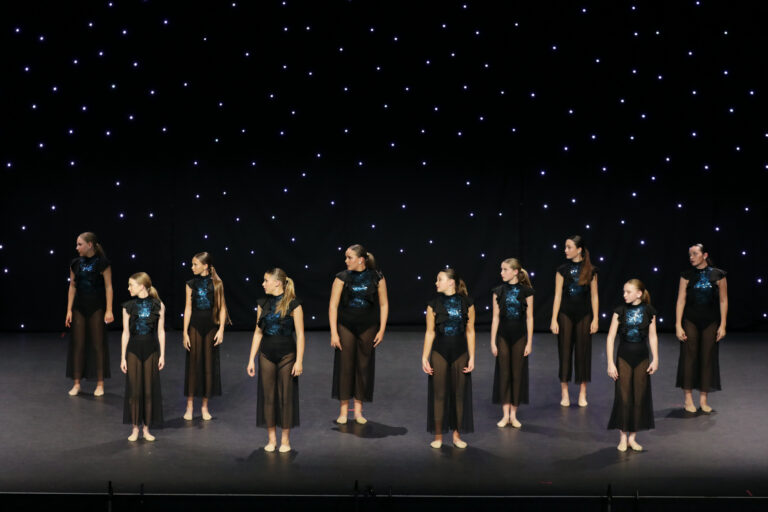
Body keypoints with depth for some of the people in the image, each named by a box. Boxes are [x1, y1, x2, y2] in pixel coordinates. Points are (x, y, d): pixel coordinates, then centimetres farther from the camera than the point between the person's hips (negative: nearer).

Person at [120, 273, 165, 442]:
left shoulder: (158, 306, -1)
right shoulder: (128, 307, 0)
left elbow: (161, 331, 2)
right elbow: (126, 333, 2)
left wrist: (162, 355, 0)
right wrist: (123, 357, 0)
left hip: (151, 351, 0)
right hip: (133, 350, 0)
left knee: (150, 390, 3)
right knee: (134, 390, 3)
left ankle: (146, 429, 14)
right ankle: (135, 428, 14)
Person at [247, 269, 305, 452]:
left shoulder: (293, 304, -9)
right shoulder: (263, 304, 5)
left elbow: (300, 334, -8)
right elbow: (258, 332, 9)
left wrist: (299, 361, -12)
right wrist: (251, 359, 6)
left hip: (287, 354, -4)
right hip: (266, 354, 4)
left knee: (286, 396, 3)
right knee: (267, 396, 6)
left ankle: (285, 439, 15)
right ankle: (271, 438, 17)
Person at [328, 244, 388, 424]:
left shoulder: (376, 278, -3)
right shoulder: (342, 278, -5)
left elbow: (384, 304, 3)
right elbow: (333, 305, -5)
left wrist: (381, 330, -1)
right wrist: (333, 333, -10)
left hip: (368, 328, 1)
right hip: (345, 326, -1)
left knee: (364, 367, 5)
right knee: (344, 366, 0)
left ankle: (358, 411, 17)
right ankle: (343, 411, 11)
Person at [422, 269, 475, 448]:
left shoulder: (466, 303, -1)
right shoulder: (434, 304, 0)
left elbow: (470, 332, 3)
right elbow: (430, 332, 2)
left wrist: (472, 357, 1)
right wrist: (424, 357, -2)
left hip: (460, 354, 0)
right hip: (439, 354, 0)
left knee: (459, 394, 6)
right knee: (439, 395, 3)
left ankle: (457, 435, 18)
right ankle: (438, 436, 13)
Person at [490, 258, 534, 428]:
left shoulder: (526, 291, -4)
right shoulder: (498, 292, 1)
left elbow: (529, 318, -2)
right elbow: (495, 318, 2)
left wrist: (529, 342, -5)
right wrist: (493, 342, -1)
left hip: (519, 336, -1)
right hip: (503, 336, 1)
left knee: (518, 374, 4)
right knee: (503, 373, 2)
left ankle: (513, 415, 13)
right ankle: (505, 415, 10)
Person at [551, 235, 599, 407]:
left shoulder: (590, 270, 0)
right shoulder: (562, 270, 0)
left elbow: (594, 296, 3)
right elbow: (558, 296, -1)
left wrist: (595, 319, -2)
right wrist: (554, 319, -5)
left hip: (584, 315, 0)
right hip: (566, 314, 0)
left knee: (582, 352, 3)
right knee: (565, 351, 1)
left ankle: (582, 393, 12)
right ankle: (564, 393, 9)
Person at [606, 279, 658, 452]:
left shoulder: (649, 311, -2)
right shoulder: (620, 311, -6)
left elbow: (653, 337, 6)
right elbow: (610, 337, -5)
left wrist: (655, 359, 2)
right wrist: (610, 363, -9)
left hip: (642, 359, 1)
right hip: (623, 358, -1)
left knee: (640, 397, 4)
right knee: (623, 397, -1)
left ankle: (632, 437, 16)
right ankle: (623, 437, 10)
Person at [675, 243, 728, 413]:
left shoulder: (718, 275, -2)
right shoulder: (687, 276, -1)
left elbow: (723, 301, 1)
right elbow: (681, 300, -2)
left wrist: (722, 325, -2)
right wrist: (678, 325, -7)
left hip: (710, 322, 0)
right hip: (690, 321, 0)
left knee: (708, 358, 3)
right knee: (689, 357, -1)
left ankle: (703, 399, 12)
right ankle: (688, 399, 7)